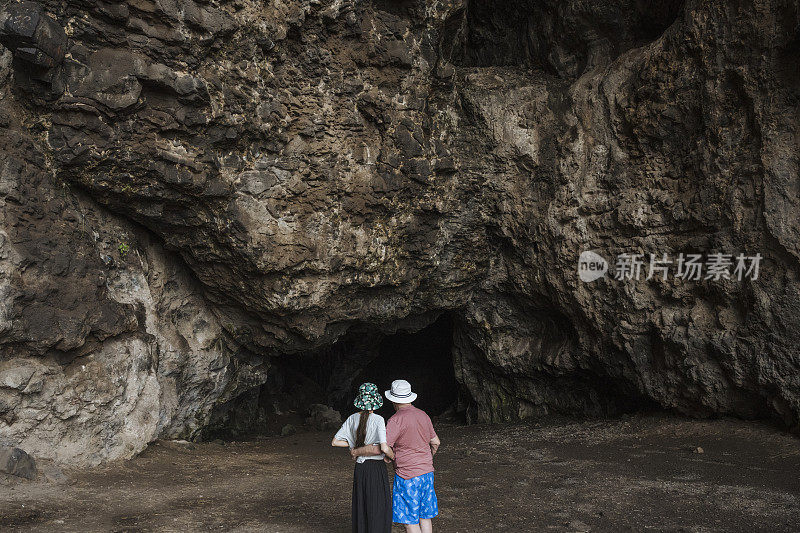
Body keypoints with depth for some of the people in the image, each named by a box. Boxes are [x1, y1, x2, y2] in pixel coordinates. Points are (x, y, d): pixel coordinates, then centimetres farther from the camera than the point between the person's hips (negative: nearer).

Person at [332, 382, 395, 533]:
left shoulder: (352, 419, 1)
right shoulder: (378, 420, -15)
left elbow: (335, 442, 4)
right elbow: (384, 448, -24)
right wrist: (395, 458, -5)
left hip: (360, 468, 5)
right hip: (376, 468, -5)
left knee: (360, 507, 15)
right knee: (378, 509, 5)